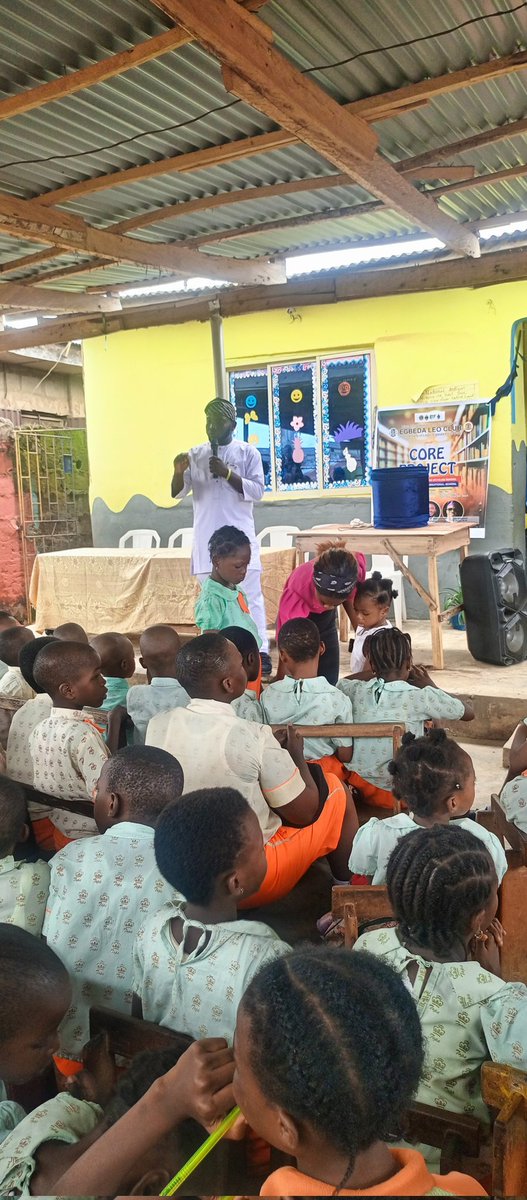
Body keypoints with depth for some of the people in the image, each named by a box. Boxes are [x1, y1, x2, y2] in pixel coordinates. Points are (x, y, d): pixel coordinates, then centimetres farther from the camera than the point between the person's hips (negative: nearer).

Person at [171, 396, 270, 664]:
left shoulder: (248, 452, 3)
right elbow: (177, 493, 4)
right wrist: (178, 473, -17)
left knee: (250, 596, -4)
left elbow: (257, 491, -6)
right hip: (206, 539, 3)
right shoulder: (194, 455, 10)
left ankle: (260, 652, -1)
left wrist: (227, 473, -16)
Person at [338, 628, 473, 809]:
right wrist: (431, 686, 8)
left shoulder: (356, 690, -8)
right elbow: (468, 712, -2)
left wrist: (374, 674, 13)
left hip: (363, 789, 4)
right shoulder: (420, 697, -17)